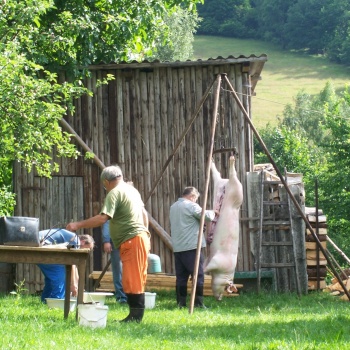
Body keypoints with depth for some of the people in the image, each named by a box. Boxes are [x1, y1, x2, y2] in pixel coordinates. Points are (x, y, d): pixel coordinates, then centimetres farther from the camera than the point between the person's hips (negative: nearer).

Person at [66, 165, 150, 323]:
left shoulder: (115, 193, -12)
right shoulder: (131, 190, 17)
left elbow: (102, 218, -22)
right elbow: (144, 214, 24)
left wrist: (78, 225, -17)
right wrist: (146, 233, 30)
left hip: (131, 241, -10)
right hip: (141, 236, 10)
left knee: (132, 280, -8)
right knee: (137, 280, 10)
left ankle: (135, 315, -9)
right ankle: (136, 314, 12)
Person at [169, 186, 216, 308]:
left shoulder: (173, 207, 17)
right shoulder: (191, 206, -9)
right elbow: (206, 216, -14)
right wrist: (213, 212, 9)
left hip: (177, 248, 8)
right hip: (191, 247, -8)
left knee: (181, 276, 8)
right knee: (198, 275, -3)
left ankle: (181, 302, 7)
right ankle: (198, 303, -5)